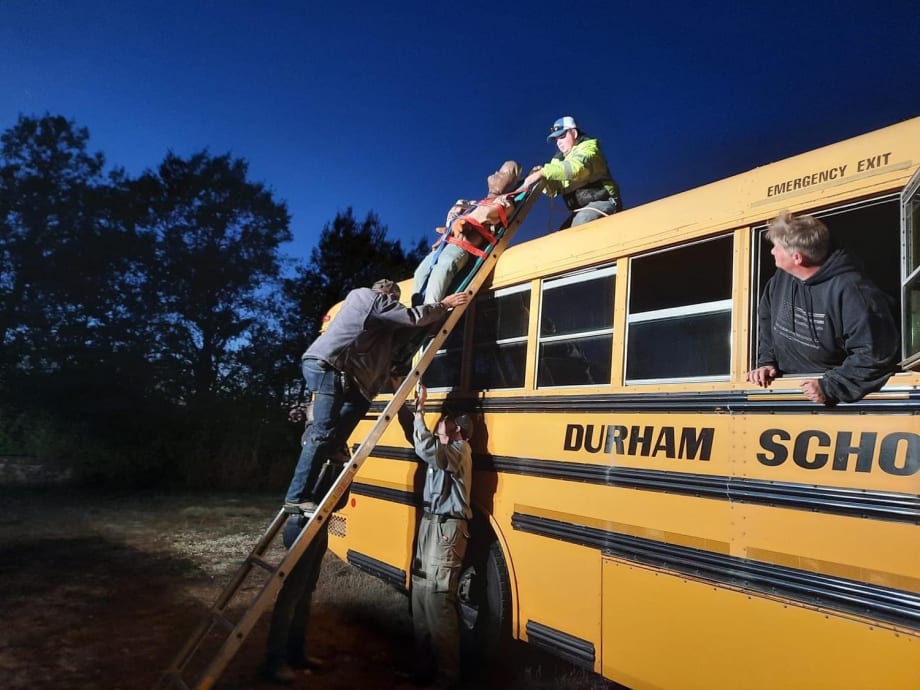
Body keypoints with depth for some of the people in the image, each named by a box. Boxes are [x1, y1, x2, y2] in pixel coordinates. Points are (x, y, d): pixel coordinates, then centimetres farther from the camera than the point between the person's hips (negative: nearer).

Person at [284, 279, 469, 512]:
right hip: (327, 365, -10)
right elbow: (414, 317, -4)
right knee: (323, 433, -13)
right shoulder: (378, 300, 2)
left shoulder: (358, 295, 30)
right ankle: (297, 497, -14)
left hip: (319, 363, 10)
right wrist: (444, 304, 9)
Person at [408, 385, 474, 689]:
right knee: (421, 597, 11)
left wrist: (420, 411, -22)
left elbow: (426, 449, -29)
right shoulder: (442, 449, 17)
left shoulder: (459, 450, -10)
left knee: (438, 601, -9)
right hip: (430, 524, 9)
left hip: (446, 528, -9)